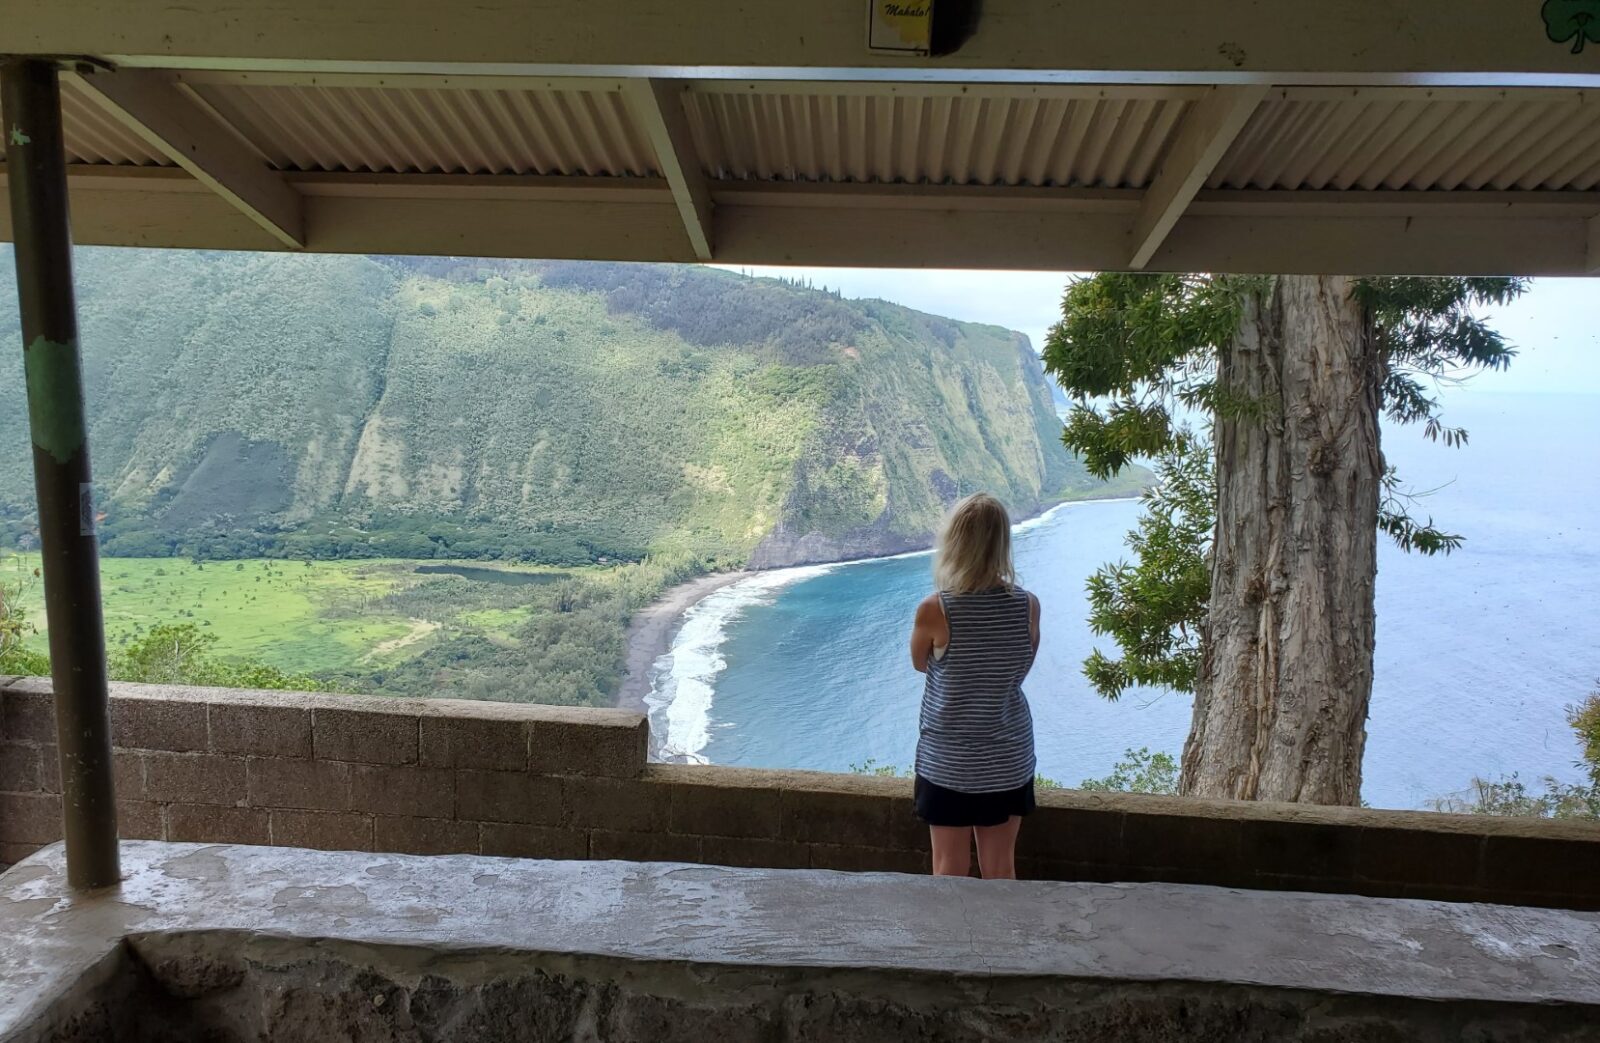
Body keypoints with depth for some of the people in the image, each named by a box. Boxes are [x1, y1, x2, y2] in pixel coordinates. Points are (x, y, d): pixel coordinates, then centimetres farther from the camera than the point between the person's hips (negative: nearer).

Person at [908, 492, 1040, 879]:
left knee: (950, 873, 13)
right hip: (1008, 760, 3)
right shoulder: (1029, 606, -11)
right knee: (1001, 872, 17)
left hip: (947, 762, -2)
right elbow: (1021, 670, 3)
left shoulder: (934, 609, -20)